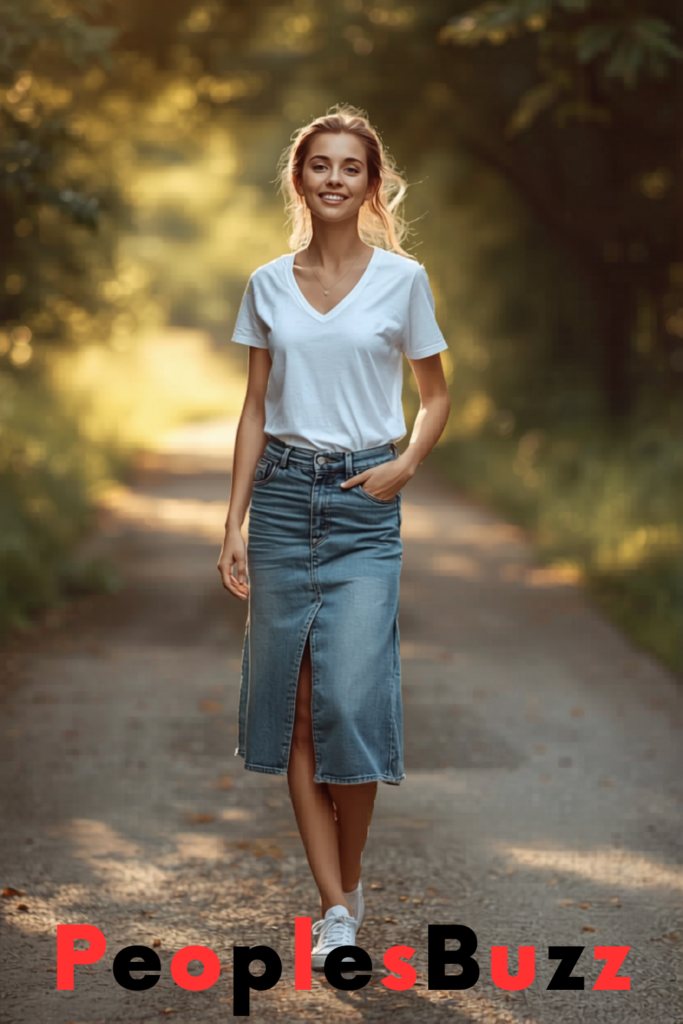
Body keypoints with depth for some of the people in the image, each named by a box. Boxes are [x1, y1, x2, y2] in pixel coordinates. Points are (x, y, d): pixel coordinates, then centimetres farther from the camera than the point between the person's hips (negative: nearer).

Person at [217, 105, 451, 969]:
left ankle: (350, 883, 11)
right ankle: (335, 907, 8)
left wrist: (407, 463, -9)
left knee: (351, 698, -11)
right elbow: (255, 410, 9)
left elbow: (436, 396, 9)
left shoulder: (402, 280, 1)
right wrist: (234, 525, 3)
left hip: (364, 504, -3)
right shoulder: (268, 286, 7)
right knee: (294, 704, 1)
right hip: (283, 494, 3)